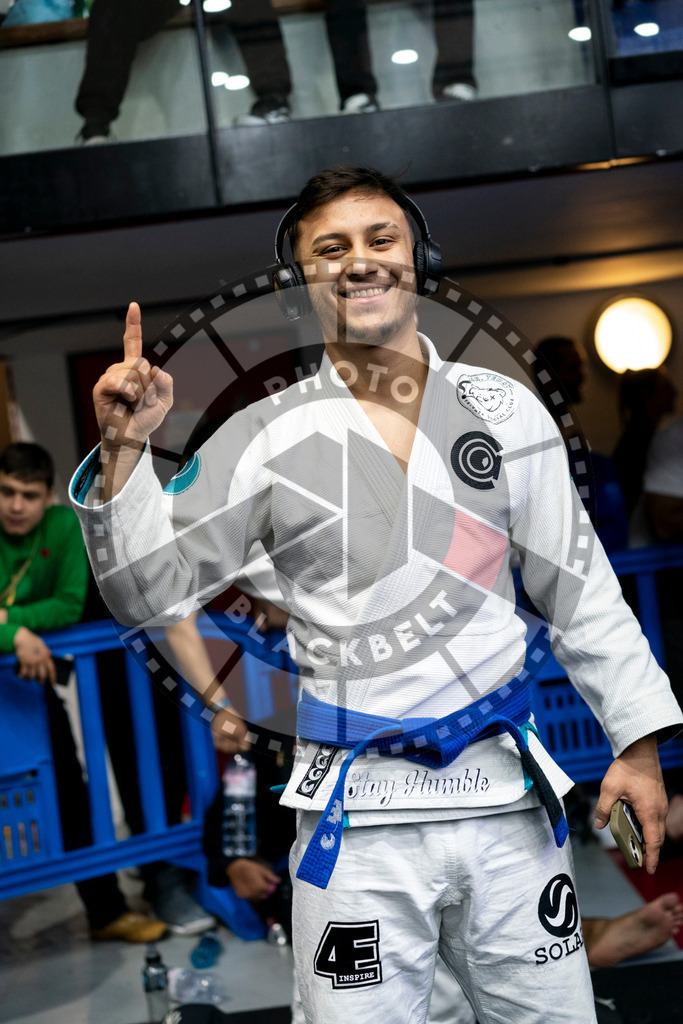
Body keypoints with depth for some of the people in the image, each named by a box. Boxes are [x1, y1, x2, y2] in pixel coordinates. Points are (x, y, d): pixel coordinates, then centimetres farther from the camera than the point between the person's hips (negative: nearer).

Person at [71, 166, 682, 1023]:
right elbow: (154, 591, -2)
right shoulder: (265, 437, -2)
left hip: (507, 796, 2)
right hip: (358, 821, -2)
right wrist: (122, 454, -15)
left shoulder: (506, 410, 2)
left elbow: (580, 590, 7)